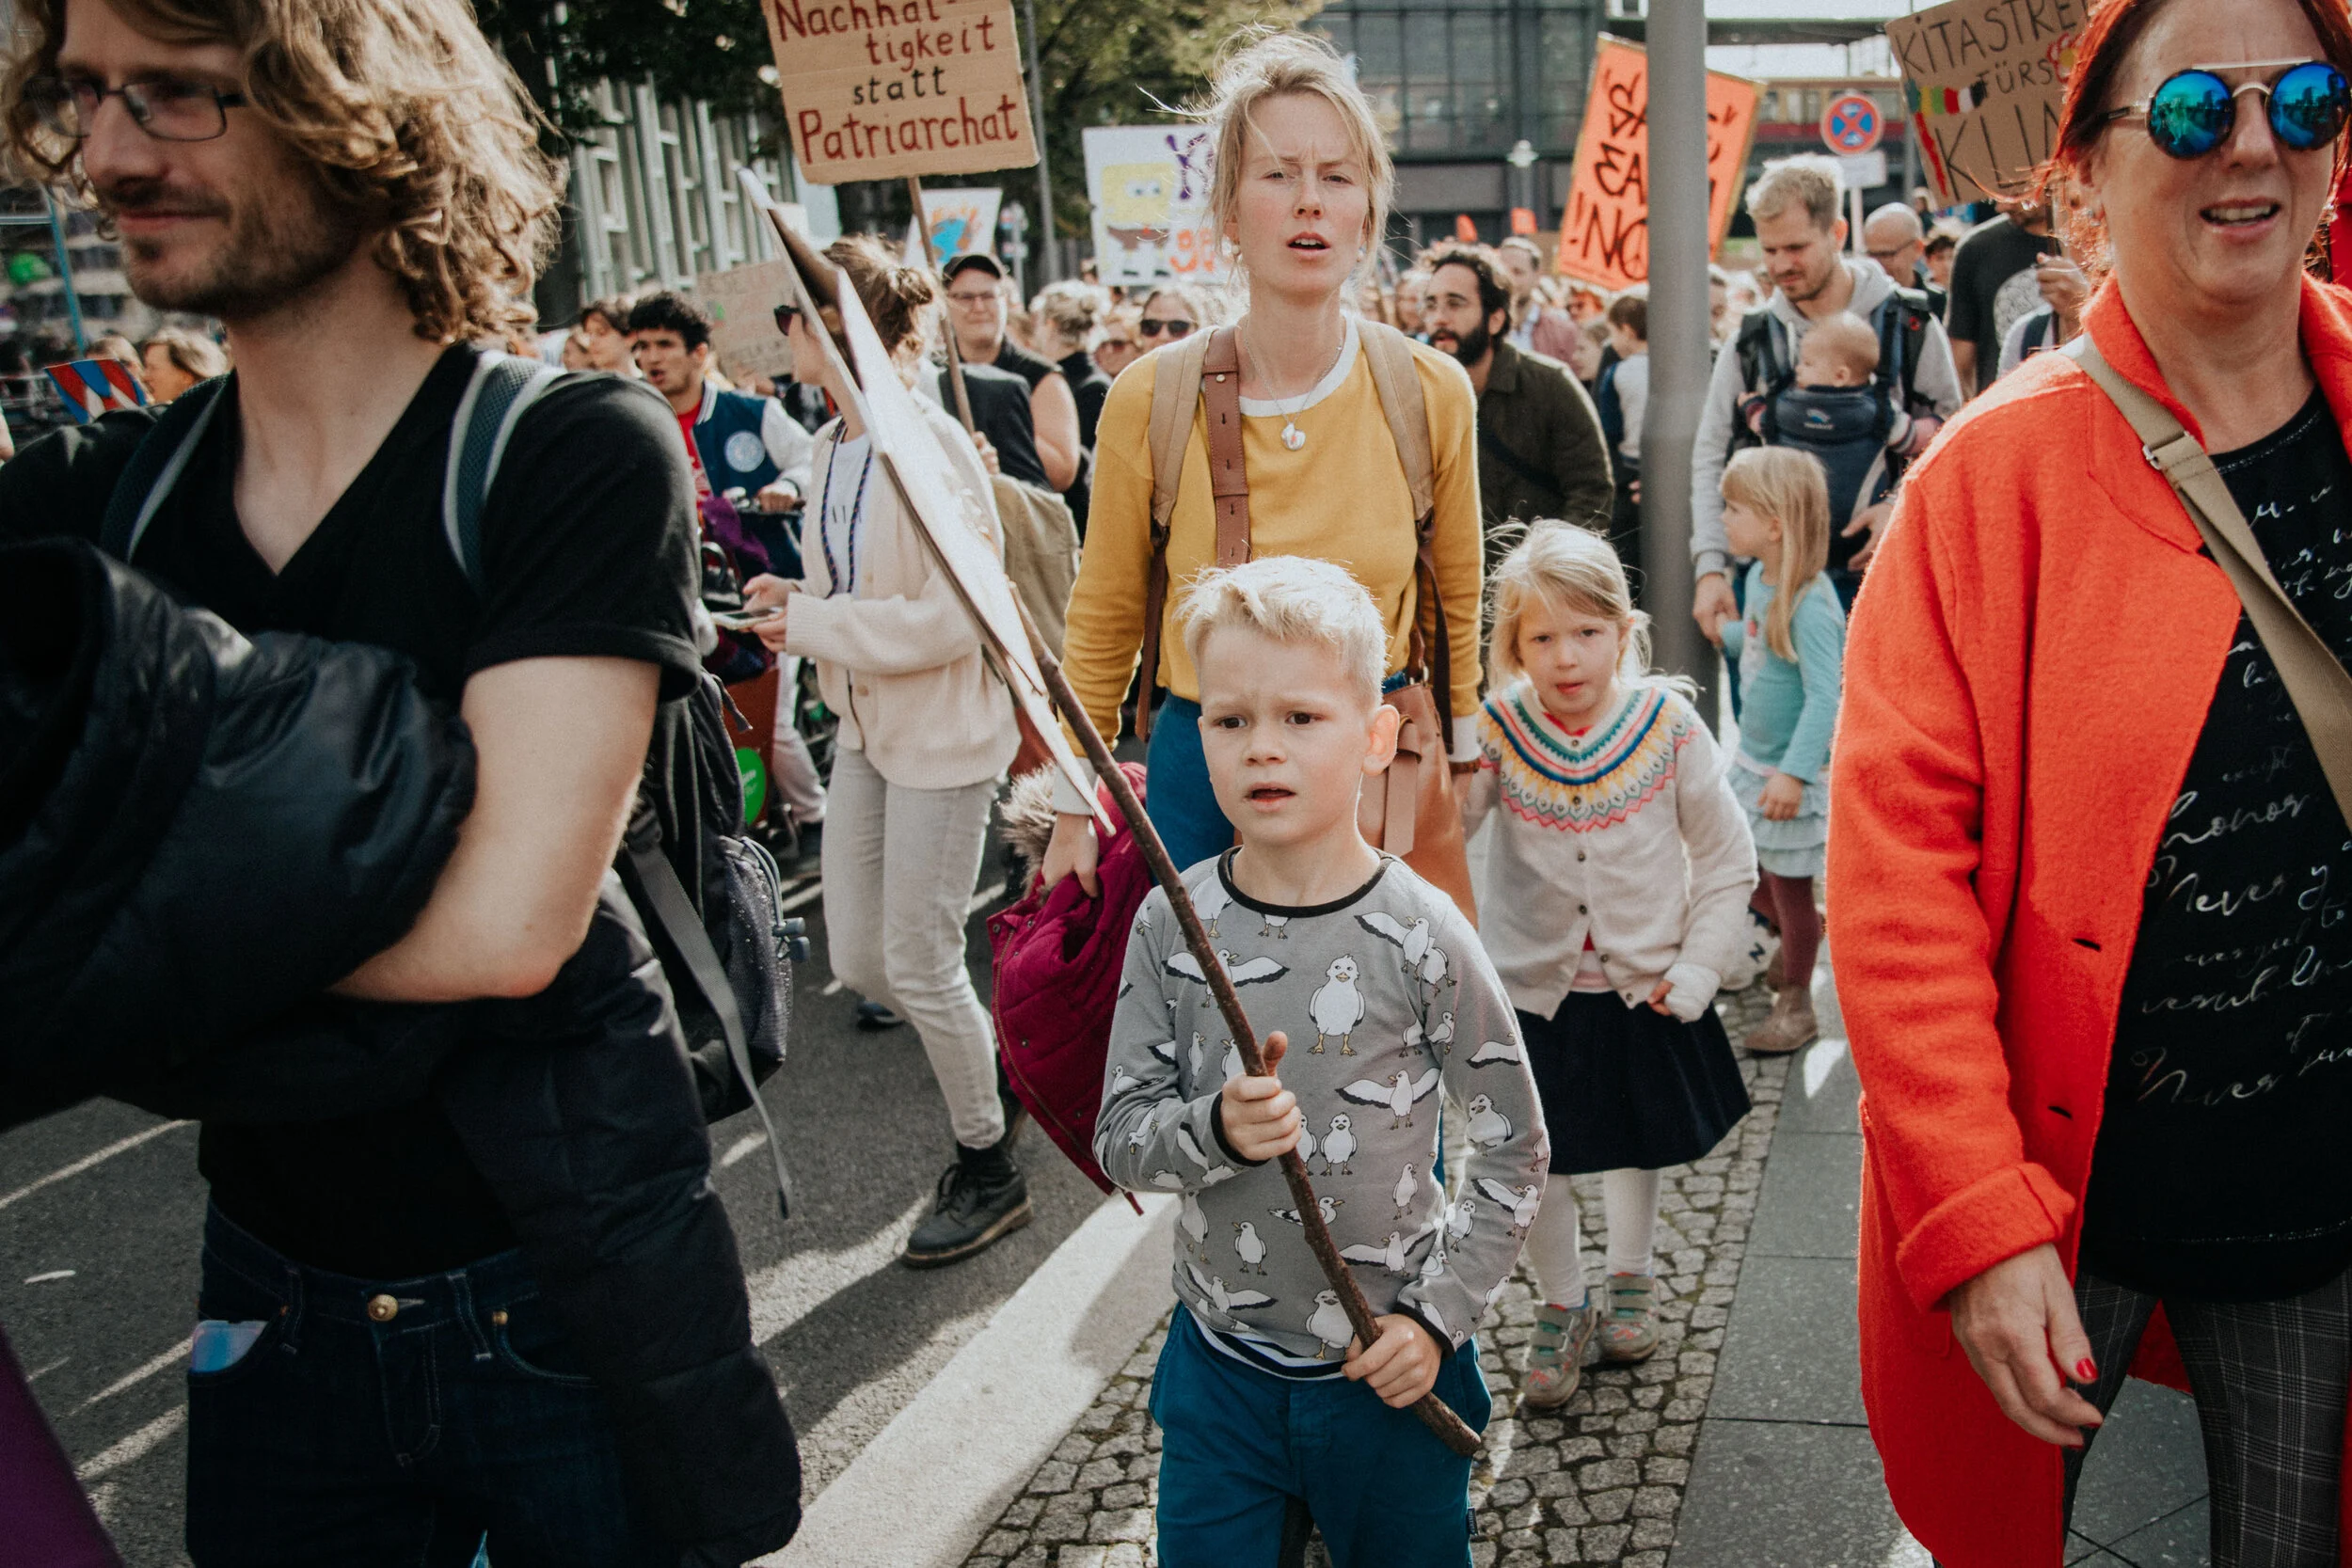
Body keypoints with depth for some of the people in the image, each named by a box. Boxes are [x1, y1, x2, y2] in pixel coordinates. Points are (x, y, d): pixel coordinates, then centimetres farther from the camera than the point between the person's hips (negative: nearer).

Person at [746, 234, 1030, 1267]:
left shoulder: (929, 447, -20)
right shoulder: (833, 444, 7)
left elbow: (950, 618, -24)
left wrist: (814, 625, -18)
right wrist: (799, 600, -1)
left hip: (942, 732, -8)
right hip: (866, 724, 8)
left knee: (918, 966, 0)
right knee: (856, 960, 11)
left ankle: (990, 1171, 20)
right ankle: (993, 1060, 37)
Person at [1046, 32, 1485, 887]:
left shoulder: (1433, 394, -7)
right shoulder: (1150, 399, -10)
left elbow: (1457, 601, 8)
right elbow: (1103, 620, 2)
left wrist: (1463, 774, 14)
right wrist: (1073, 809, 6)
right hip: (1200, 773, -1)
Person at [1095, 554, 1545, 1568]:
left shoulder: (1420, 935, -15)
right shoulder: (1171, 923, -8)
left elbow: (1515, 1150, -5)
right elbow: (1119, 1139, -4)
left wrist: (1437, 1315, -10)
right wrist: (1216, 1130, -23)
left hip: (1391, 1369, -1)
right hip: (1217, 1368, 2)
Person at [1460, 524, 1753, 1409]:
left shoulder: (1668, 725, -12)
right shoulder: (1495, 734, -13)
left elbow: (1727, 865, -4)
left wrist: (1695, 973, -8)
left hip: (1645, 991, 1)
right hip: (1532, 988, -1)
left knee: (1639, 1144, 21)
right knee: (1535, 1165, 6)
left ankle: (1629, 1281, 47)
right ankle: (1560, 1312, 32)